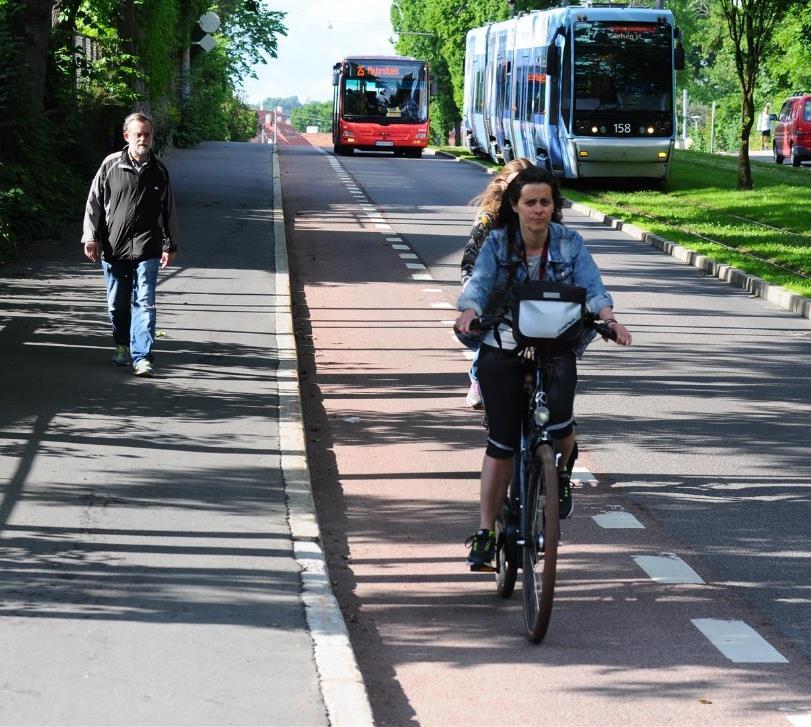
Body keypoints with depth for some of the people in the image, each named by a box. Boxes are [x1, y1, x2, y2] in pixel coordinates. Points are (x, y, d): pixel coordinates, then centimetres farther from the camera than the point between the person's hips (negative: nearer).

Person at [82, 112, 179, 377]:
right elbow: (94, 202, 5)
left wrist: (170, 245, 13)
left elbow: (168, 209, 13)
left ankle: (142, 356, -11)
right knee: (117, 304, 11)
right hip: (114, 246, 1)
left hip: (146, 249, -1)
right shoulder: (111, 165, 1)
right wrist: (91, 237, -2)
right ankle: (122, 346, 31)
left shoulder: (159, 170, 6)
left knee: (144, 303, -9)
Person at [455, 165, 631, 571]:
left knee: (557, 416, -26)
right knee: (502, 441, -3)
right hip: (502, 348, 0)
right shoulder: (497, 243, -3)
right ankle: (485, 533, 6)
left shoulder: (570, 244, -1)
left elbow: (591, 286, -12)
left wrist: (609, 318, -32)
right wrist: (468, 313, -39)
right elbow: (479, 283, -16)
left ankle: (561, 475, 9)